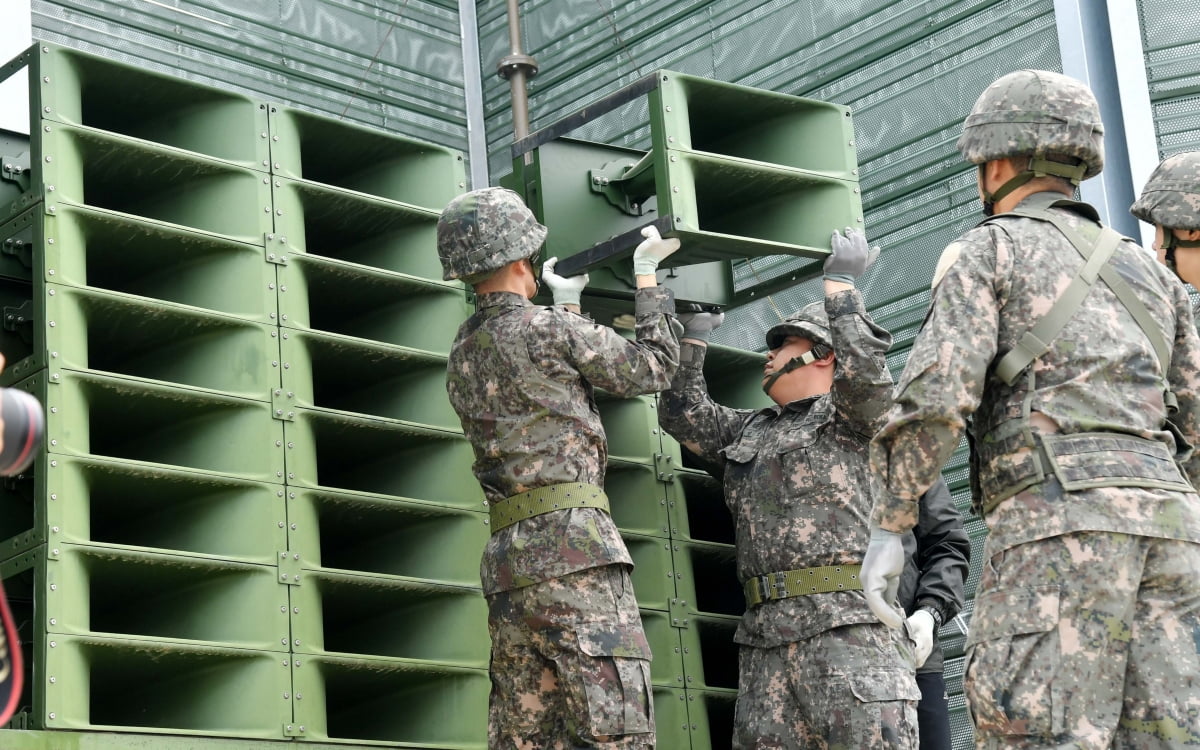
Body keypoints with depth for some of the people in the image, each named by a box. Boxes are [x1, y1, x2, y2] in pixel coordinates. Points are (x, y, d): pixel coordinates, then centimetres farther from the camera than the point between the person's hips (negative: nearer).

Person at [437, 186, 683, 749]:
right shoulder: (549, 329, -3)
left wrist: (566, 305, 41)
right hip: (573, 546, -8)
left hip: (506, 564, 8)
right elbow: (652, 368, 9)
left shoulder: (462, 356, 18)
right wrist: (648, 276, 21)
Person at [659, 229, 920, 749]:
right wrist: (692, 336, 26)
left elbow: (864, 369, -10)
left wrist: (840, 282, 0)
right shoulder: (748, 432, 29)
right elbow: (683, 414, 26)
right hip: (764, 637, 6)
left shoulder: (850, 417, 9)